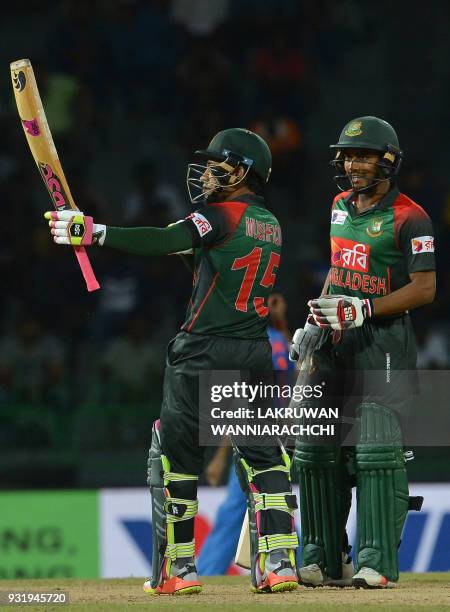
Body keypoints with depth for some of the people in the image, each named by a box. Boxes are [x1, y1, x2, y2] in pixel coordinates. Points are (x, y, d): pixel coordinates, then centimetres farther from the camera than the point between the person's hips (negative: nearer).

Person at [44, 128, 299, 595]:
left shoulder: (225, 215, -10)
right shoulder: (269, 225, 14)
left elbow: (165, 242, -25)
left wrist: (94, 233, -30)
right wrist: (205, 206, 9)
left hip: (203, 353, -7)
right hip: (255, 355, 7)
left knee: (175, 455, 5)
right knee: (262, 456, 8)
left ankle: (177, 569, 6)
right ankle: (278, 563, -4)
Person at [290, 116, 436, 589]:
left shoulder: (408, 218, -10)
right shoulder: (341, 206, 13)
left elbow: (424, 289, -14)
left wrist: (362, 310, -21)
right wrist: (315, 321, 15)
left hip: (382, 341, -7)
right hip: (333, 339, 7)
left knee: (376, 450, -13)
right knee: (316, 447, 6)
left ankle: (377, 562, -11)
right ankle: (325, 560, 14)